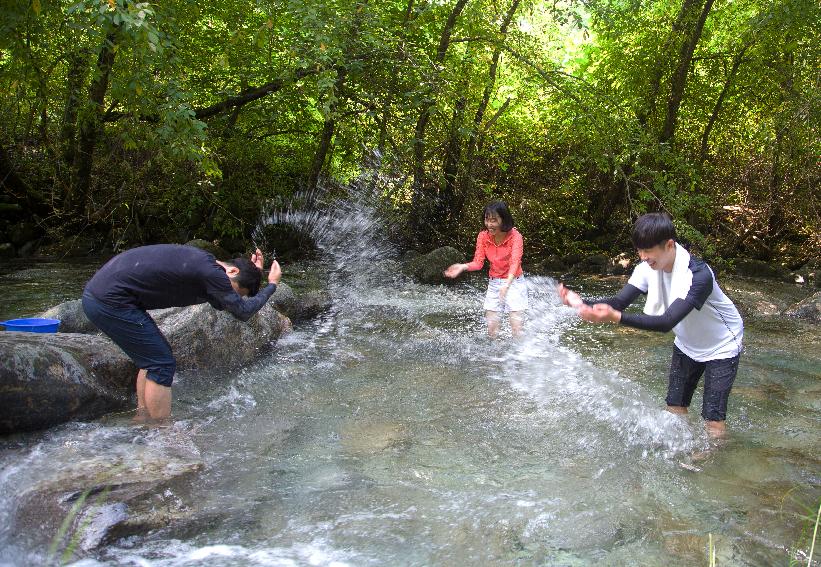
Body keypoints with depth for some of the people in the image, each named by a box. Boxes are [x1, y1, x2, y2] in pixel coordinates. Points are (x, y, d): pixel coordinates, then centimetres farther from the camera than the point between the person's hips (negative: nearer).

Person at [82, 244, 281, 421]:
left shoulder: (203, 261, 12)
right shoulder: (211, 272, -17)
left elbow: (220, 304, 25)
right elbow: (243, 312, -8)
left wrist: (253, 271, 18)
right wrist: (272, 284, 5)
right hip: (110, 301, -10)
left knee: (152, 361, 19)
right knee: (162, 365, -3)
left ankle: (142, 419, 26)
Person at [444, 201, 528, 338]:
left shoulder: (515, 236, -19)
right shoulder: (483, 236, -7)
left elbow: (515, 263, -32)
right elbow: (478, 263, -9)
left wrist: (507, 284, -49)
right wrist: (463, 267, -31)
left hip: (514, 282, -4)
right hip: (493, 283, 4)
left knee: (517, 329, -6)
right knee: (491, 328, 5)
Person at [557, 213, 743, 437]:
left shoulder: (699, 275, -37)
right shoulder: (648, 268, -16)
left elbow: (667, 322, -45)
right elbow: (619, 301, -22)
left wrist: (616, 317, -57)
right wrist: (584, 304, -42)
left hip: (721, 347, -6)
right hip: (687, 344, 6)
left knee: (713, 417, -6)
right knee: (675, 407, 10)